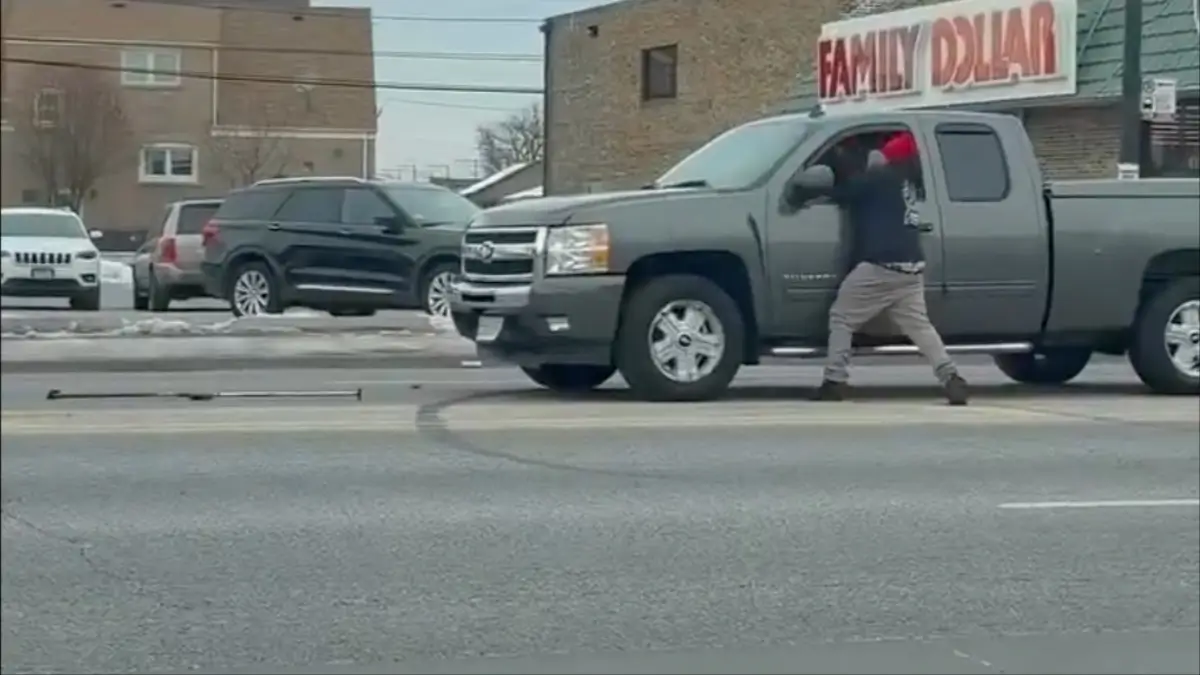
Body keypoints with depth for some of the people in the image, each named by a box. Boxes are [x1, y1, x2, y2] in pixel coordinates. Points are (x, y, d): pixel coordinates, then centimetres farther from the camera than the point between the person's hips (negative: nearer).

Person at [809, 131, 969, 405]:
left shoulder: (879, 178, -3)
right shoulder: (905, 182, 23)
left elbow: (841, 192, -1)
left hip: (880, 266, -8)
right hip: (911, 267, 8)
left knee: (841, 318, 4)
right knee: (919, 325, 6)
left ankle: (834, 381, -2)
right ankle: (951, 378, -9)